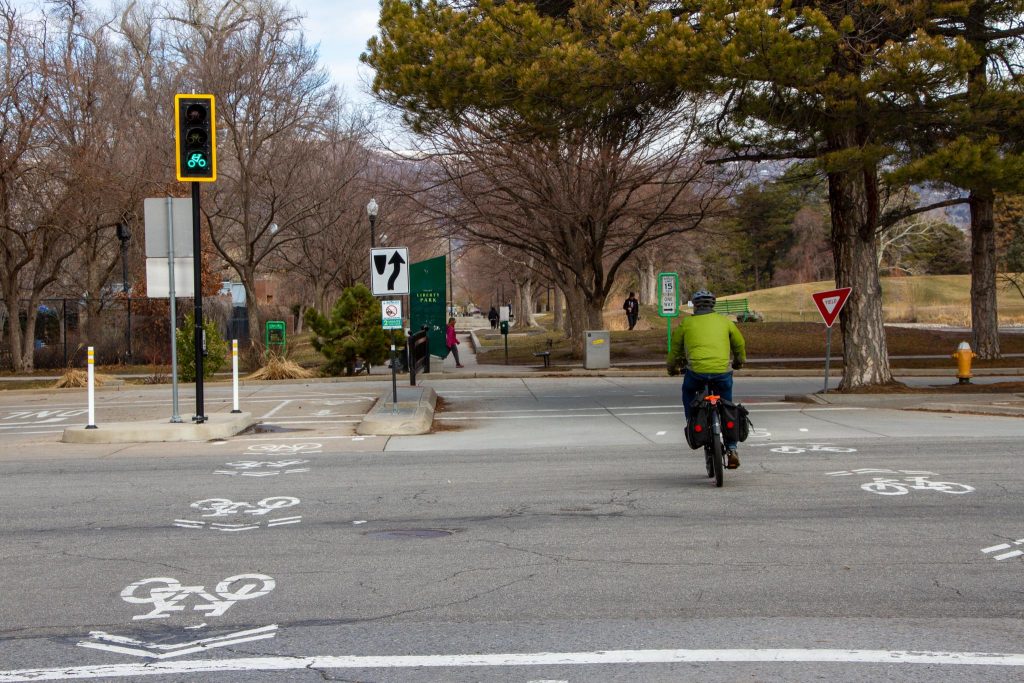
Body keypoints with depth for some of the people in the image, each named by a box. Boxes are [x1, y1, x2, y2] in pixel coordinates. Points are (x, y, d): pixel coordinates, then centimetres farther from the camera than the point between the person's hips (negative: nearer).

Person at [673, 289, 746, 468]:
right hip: (722, 372, 1)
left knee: (688, 391, 33)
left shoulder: (687, 322, 14)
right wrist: (740, 361, 48)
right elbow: (739, 343, 28)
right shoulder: (724, 321, 16)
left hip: (696, 371, -1)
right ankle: (732, 450, 12)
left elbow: (675, 349, 22)